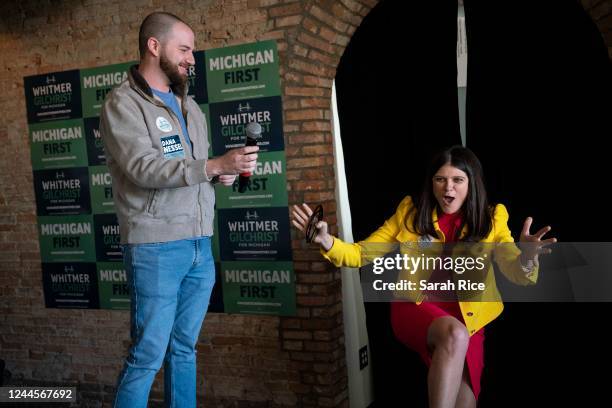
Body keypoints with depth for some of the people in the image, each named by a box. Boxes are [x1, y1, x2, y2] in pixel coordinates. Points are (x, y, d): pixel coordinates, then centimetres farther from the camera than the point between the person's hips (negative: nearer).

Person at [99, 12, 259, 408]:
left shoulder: (189, 105, 17)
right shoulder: (123, 103, -5)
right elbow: (144, 168, -19)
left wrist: (222, 176, 2)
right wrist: (215, 165, -25)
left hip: (200, 245, 7)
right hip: (155, 246, -7)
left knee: (185, 348, 13)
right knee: (148, 355, -3)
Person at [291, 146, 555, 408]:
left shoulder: (491, 220, -1)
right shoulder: (410, 212, 1)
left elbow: (518, 275, -13)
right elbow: (362, 253, 0)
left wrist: (526, 258, -39)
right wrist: (326, 241, -21)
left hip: (466, 317, 2)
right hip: (415, 306, -2)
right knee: (455, 334, -34)